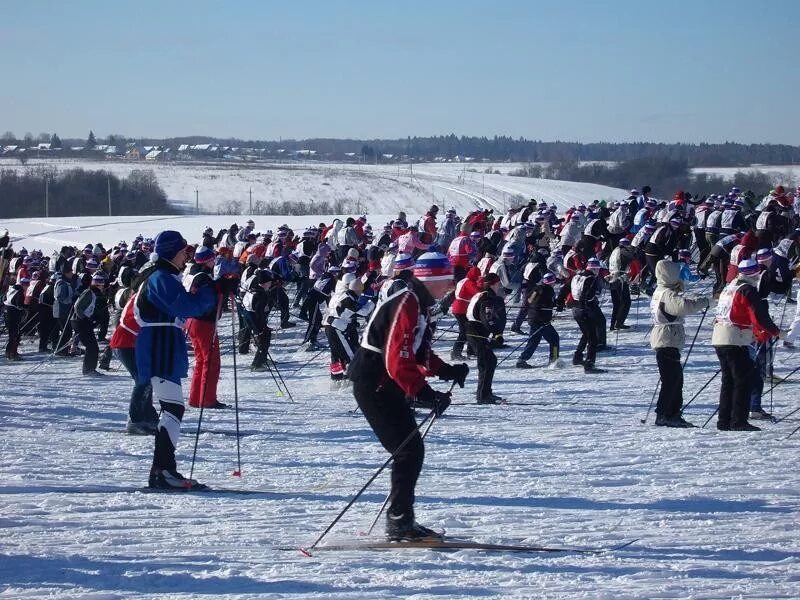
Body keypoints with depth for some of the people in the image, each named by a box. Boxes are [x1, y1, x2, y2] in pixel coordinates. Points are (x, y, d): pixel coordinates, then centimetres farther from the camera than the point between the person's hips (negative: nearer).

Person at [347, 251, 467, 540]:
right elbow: (398, 361, -29)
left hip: (386, 386, 10)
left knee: (410, 450, 13)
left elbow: (417, 352, 21)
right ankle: (400, 522, -6)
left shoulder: (418, 301, 12)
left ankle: (400, 521, 20)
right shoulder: (406, 303, -21)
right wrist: (425, 394, -35)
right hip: (375, 385, -10)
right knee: (409, 450, -10)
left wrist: (447, 371, 7)